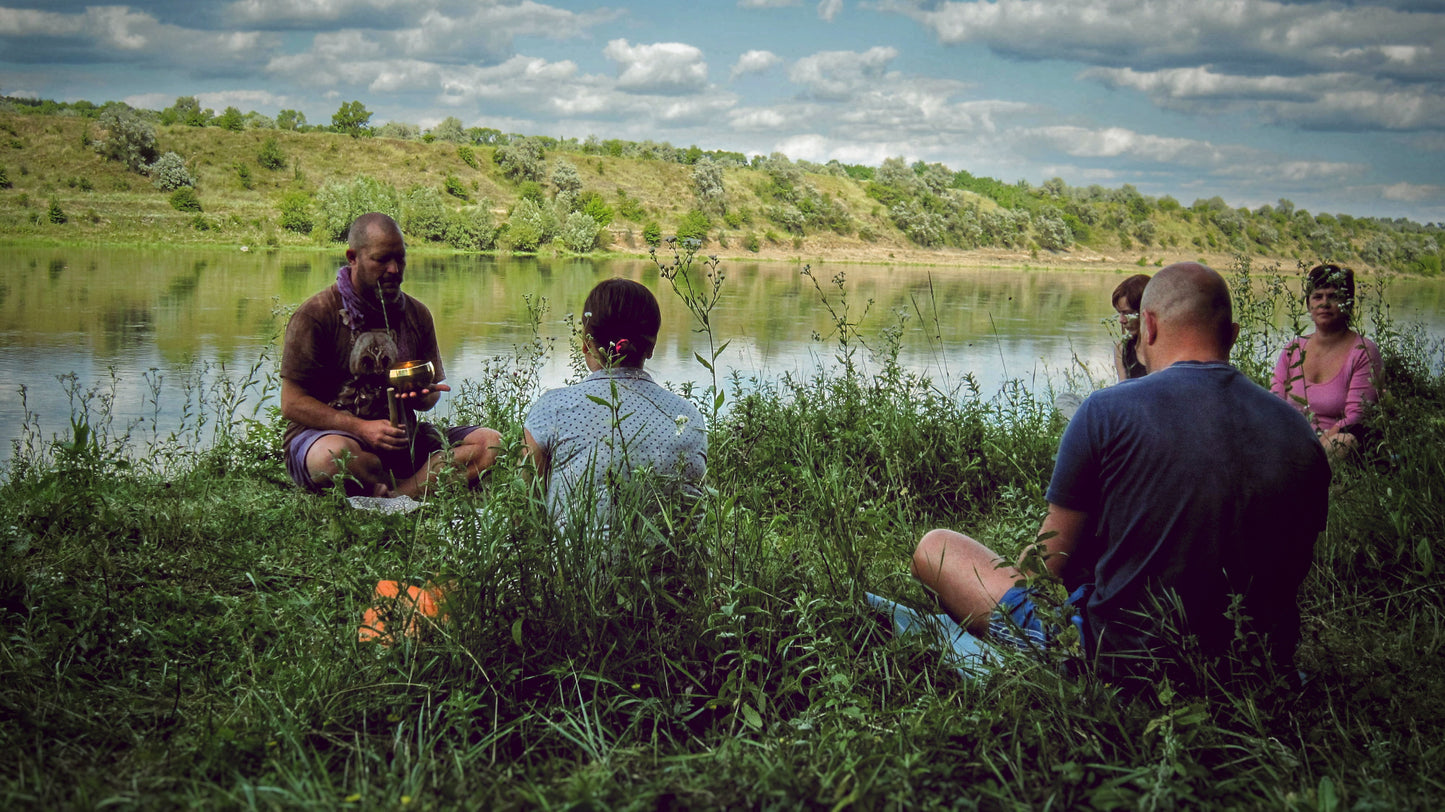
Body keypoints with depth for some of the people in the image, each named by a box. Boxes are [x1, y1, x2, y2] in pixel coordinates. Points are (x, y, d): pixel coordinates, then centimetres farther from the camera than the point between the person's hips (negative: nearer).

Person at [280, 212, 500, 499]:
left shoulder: (417, 314, 10)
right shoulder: (315, 314, -6)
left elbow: (431, 396, 17)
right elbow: (292, 404, -9)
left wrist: (421, 396, -9)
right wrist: (361, 427, -21)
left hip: (398, 439, 5)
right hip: (326, 433, -5)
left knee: (488, 443, -17)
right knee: (334, 453, -42)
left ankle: (397, 494, -34)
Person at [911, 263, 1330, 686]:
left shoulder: (1108, 410, -14)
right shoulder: (1301, 435, -2)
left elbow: (1047, 566, -7)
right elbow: (1289, 578, 10)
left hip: (1120, 662, -6)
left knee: (934, 547, 12)